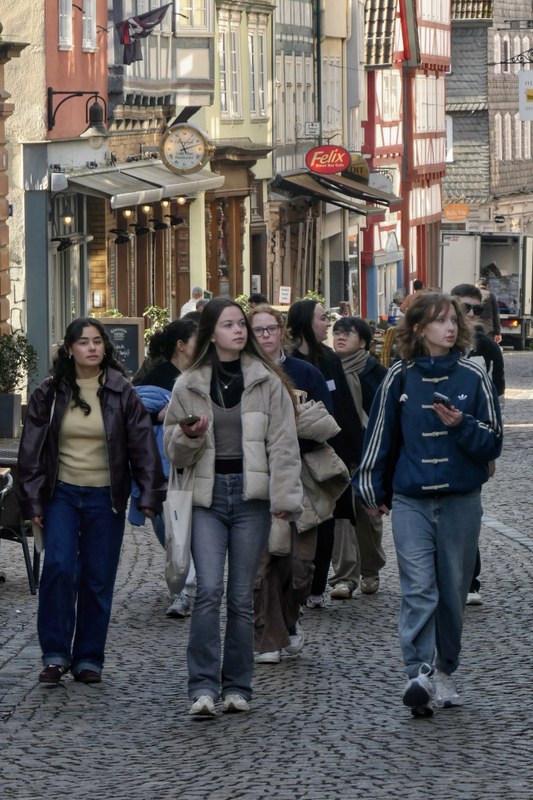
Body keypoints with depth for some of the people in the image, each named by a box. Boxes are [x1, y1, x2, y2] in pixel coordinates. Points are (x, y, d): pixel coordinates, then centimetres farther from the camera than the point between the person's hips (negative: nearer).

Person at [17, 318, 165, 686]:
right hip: (62, 494, 0)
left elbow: (143, 445, 0)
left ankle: (89, 659, 13)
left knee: (98, 579, 3)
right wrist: (32, 501, 0)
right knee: (59, 567, -15)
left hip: (106, 498, 0)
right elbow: (32, 448, 5)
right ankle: (55, 654, -6)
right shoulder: (50, 393, 2)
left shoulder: (121, 393, 0)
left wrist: (150, 494, -7)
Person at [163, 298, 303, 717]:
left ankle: (237, 686, 13)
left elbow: (283, 444, 1)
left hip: (251, 495, 0)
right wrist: (188, 437, -11)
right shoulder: (189, 385, 7)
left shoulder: (267, 382, 3)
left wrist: (285, 499, -7)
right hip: (207, 496, 0)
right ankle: (203, 686, -12)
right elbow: (175, 451, 12)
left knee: (242, 596, 3)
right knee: (209, 590, -14)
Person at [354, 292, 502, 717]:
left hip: (461, 501, 1)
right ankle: (421, 673, -22)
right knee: (418, 588, -13)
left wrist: (461, 424, -16)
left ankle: (445, 672, 23)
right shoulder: (400, 378, 2)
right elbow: (379, 433, 11)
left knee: (452, 591, 9)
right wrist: (370, 487, 13)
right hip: (411, 501, -1)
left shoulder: (474, 377, 0)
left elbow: (493, 443, 1)